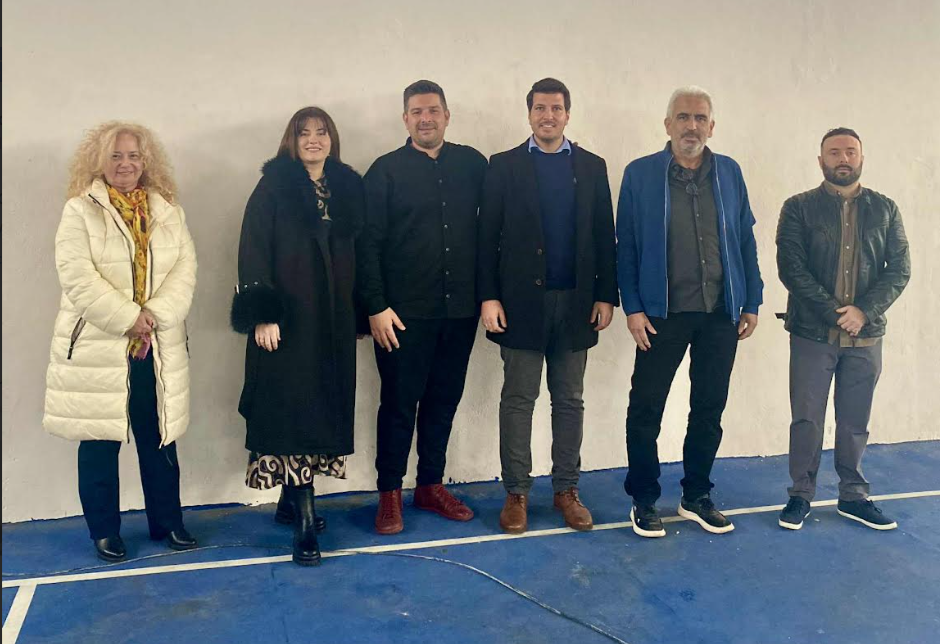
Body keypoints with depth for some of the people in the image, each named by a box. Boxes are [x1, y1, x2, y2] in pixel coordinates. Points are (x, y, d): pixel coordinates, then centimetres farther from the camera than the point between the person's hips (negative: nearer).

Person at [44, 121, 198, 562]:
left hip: (158, 347, 3)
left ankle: (168, 522, 24)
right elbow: (77, 277, -12)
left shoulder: (167, 211, 9)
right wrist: (128, 318, -17)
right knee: (100, 441, 6)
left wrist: (155, 315, -14)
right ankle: (104, 531, 21)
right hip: (97, 346, -3)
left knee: (160, 437, 10)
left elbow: (185, 268, 0)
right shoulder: (80, 211, -2)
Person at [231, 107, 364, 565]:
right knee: (293, 408, -5)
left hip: (333, 317, 5)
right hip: (288, 316, -5)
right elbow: (253, 251, -7)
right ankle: (305, 522, -2)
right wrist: (262, 314, -15)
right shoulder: (274, 187, -2)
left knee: (320, 404, 8)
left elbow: (357, 250, 12)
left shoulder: (348, 187, 11)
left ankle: (291, 500, 25)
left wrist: (361, 311, 8)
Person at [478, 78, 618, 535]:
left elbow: (605, 236, 7)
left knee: (570, 400, 10)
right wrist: (489, 297, -9)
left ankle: (567, 489, 21)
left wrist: (606, 295, 0)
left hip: (576, 302, 2)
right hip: (522, 301, -2)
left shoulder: (592, 167, 9)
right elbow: (488, 237, -2)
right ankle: (516, 492, 15)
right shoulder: (504, 166, 3)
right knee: (518, 399, 5)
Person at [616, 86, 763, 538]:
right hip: (663, 314, -3)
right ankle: (644, 500, 18)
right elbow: (626, 246, -3)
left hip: (721, 314, 3)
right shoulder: (640, 174, -2)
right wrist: (632, 307, -8)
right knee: (646, 410, 1)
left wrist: (751, 302, 5)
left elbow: (746, 241, 9)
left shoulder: (729, 173, 7)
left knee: (710, 408, 11)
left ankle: (696, 497, 27)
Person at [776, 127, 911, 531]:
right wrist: (833, 312, -15)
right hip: (812, 333, -2)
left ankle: (853, 496, 26)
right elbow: (791, 268, -9)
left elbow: (899, 269, 2)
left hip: (866, 335, 2)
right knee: (806, 420, 4)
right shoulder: (798, 208, 0)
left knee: (855, 422, 11)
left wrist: (864, 311, -13)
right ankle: (801, 495, 18)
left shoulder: (884, 209, 8)